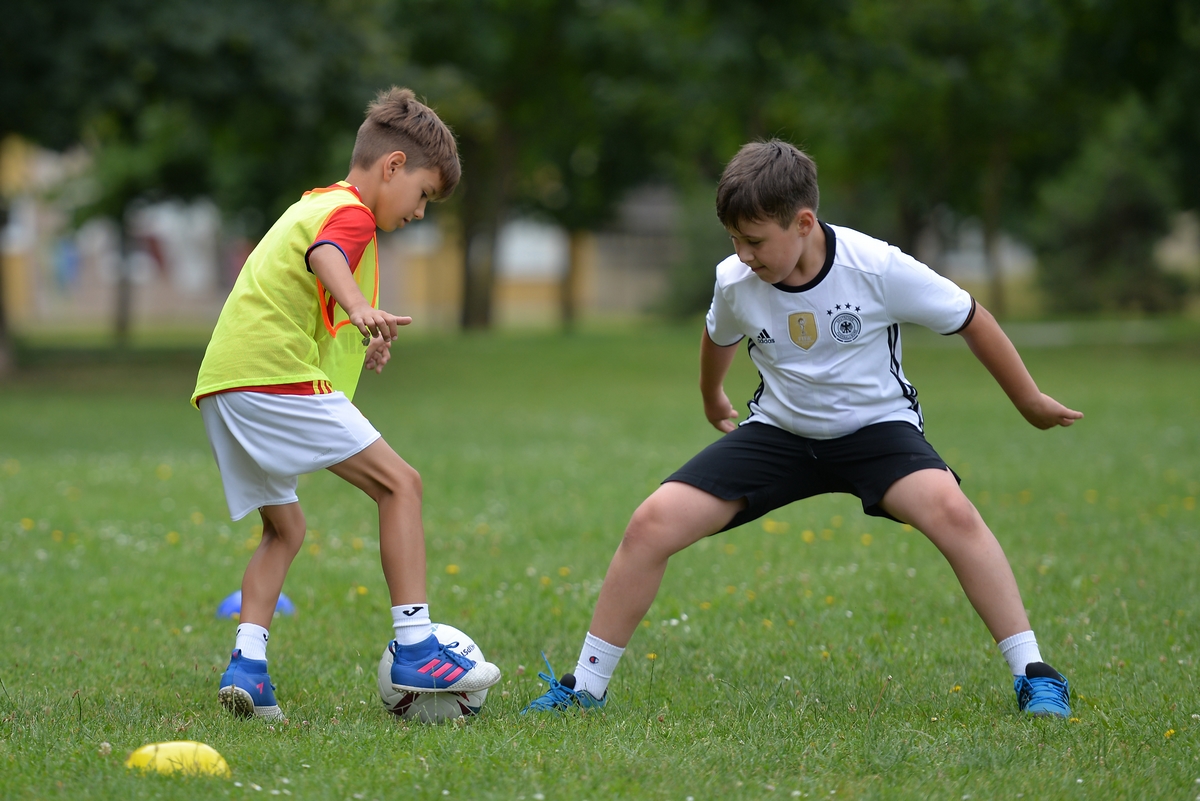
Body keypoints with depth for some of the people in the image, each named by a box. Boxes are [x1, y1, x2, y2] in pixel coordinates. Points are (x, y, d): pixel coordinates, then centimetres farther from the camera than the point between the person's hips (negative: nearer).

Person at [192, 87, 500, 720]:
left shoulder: (311, 204, 30)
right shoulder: (350, 213, -1)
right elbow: (325, 258, -27)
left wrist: (354, 343, 44)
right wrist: (361, 309, -46)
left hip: (220, 388, 10)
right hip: (277, 376, -10)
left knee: (285, 528, 20)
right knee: (399, 484, -9)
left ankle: (246, 665, 4)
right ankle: (414, 650, -15)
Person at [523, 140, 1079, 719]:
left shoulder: (878, 268, -23)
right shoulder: (734, 283, -13)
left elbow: (971, 321, -8)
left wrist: (1031, 402, 3)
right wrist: (712, 400, 33)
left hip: (876, 426, -3)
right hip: (779, 430, 3)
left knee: (950, 511, -34)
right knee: (653, 523, -14)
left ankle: (1033, 676, -24)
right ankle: (585, 688, 1)